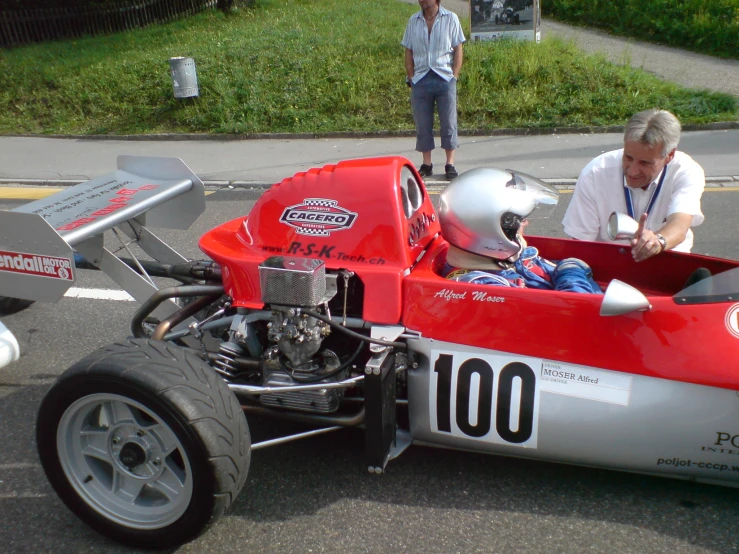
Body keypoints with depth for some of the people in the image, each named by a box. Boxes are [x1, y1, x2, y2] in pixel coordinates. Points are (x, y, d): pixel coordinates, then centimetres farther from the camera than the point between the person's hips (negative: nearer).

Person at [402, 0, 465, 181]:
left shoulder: (450, 19, 4)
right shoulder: (413, 21, 10)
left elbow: (458, 49, 3)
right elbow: (408, 52, 11)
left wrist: (454, 76, -5)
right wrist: (410, 77, 2)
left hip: (444, 78, -2)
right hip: (420, 80, 2)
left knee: (449, 123, 1)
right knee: (422, 124, 4)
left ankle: (450, 164, 8)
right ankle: (426, 165, 12)